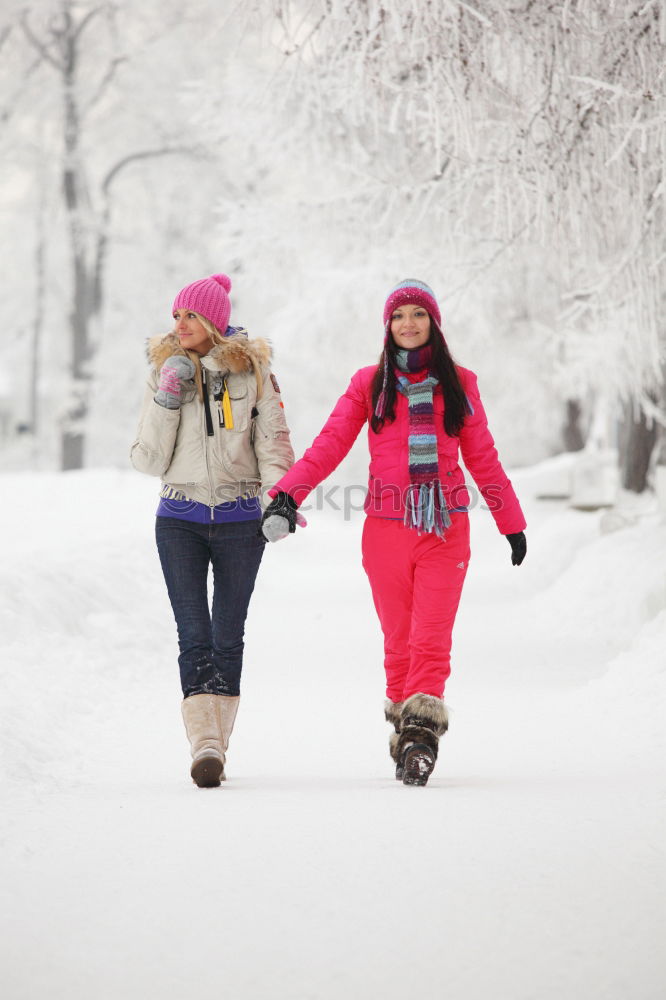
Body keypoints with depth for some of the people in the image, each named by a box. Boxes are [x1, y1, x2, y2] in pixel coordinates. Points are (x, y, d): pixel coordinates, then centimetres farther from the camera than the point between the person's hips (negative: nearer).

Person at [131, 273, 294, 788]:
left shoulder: (252, 372, 0)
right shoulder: (165, 372, 5)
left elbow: (273, 441, 0)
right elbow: (149, 460, 1)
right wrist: (167, 400, -12)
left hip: (239, 519, 0)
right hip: (180, 520, 1)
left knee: (228, 636, 3)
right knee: (194, 635, -10)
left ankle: (215, 743, 13)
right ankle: (205, 746, -18)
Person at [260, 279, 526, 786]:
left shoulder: (458, 383, 10)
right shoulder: (370, 383, 8)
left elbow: (482, 457, 16)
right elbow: (329, 445, -1)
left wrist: (511, 520, 19)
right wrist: (288, 493, -15)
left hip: (445, 529, 0)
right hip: (386, 530, 1)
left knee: (431, 641, -11)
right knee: (399, 643, 5)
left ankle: (421, 736, -14)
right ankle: (406, 729, 16)